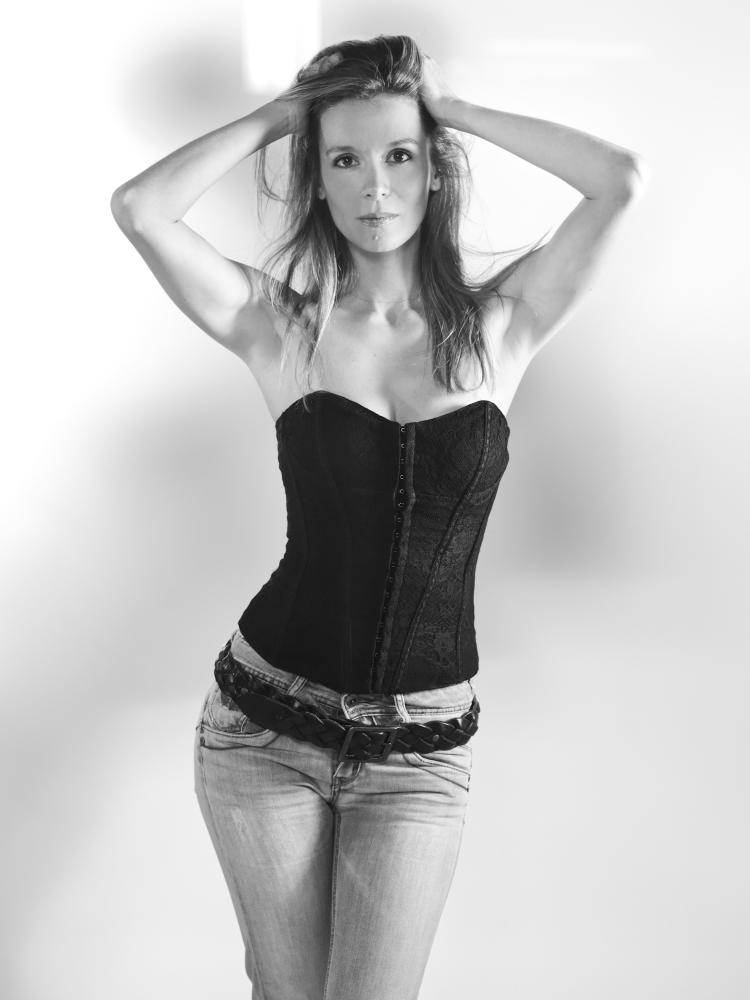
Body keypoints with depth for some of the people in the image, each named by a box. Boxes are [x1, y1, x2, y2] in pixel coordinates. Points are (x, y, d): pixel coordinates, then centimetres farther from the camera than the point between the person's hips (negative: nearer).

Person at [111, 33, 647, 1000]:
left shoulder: (496, 326, -1)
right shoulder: (283, 328, -3)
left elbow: (621, 180, -14)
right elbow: (137, 209, -17)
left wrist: (454, 108, -3)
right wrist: (279, 113, -4)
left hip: (421, 749, 0)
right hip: (265, 723, 0)